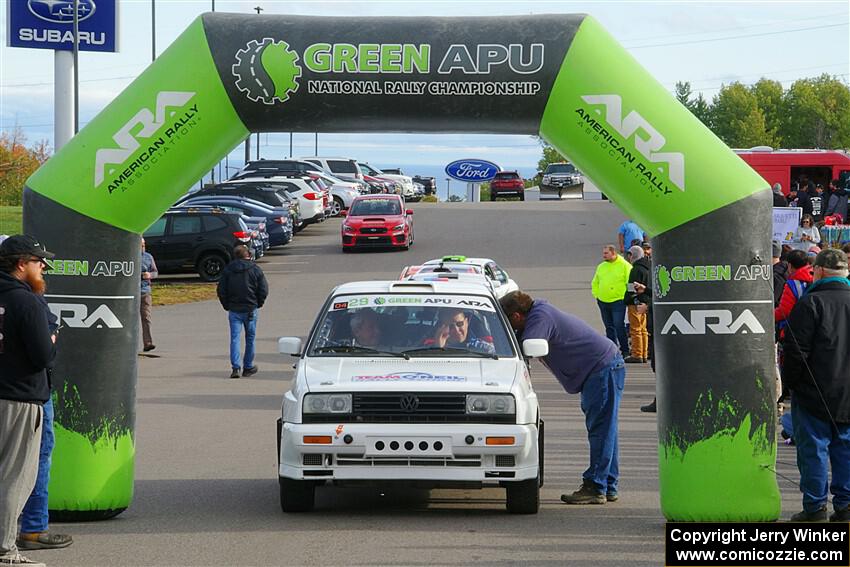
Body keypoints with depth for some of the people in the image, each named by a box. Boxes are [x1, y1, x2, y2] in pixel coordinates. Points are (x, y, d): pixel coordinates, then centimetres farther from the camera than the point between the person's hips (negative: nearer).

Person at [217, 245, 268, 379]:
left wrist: (227, 306, 11)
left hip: (234, 310, 1)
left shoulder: (227, 270, 0)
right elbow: (264, 290, -5)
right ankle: (248, 367, 17)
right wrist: (258, 304, 10)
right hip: (251, 310, -1)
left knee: (235, 338, 0)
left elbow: (221, 291, 0)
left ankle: (235, 367, -12)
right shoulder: (255, 270, -5)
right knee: (250, 338, 11)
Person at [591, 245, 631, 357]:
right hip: (603, 302, 6)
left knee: (619, 326, -12)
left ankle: (625, 350, -5)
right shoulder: (601, 267, 14)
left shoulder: (624, 266, -5)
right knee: (609, 328, 10)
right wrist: (596, 295, 12)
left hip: (618, 302, -6)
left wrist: (626, 296, -10)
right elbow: (595, 283, 23)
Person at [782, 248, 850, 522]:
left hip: (815, 394, -5)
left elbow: (796, 349, -14)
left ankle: (815, 507, 1)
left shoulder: (811, 303, -12)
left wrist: (790, 381, -1)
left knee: (813, 448, 0)